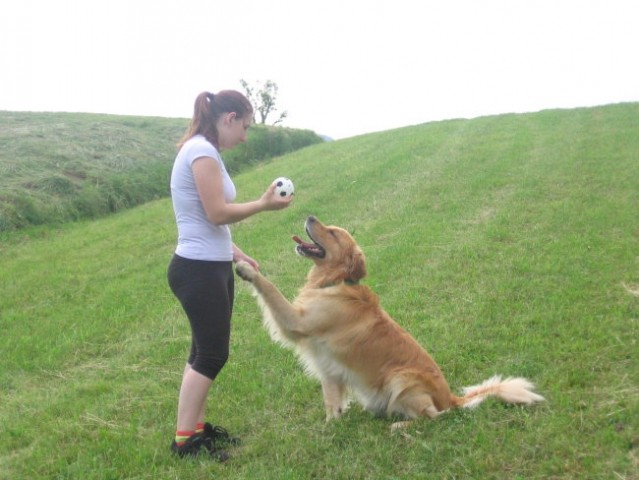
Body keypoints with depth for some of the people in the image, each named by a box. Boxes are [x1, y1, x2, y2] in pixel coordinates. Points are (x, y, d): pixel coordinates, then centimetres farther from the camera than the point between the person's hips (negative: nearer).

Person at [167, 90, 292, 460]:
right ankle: (184, 439, 6)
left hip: (211, 267, 10)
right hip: (198, 270, -10)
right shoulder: (201, 151, -16)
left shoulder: (205, 151, 14)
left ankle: (197, 426, 24)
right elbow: (217, 213, -20)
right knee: (212, 354, -3)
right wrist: (264, 204, -9)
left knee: (206, 351, 14)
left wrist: (234, 252, 14)